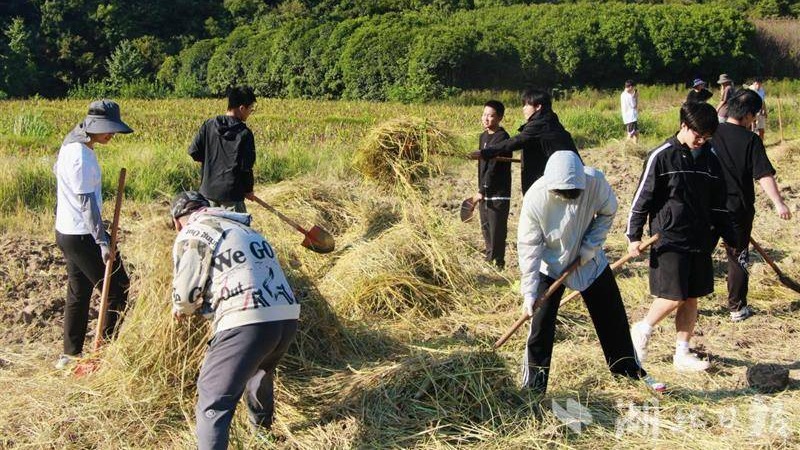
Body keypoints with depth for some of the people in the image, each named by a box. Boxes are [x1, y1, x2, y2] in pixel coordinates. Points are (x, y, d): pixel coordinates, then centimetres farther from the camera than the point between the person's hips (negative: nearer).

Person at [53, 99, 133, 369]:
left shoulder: (72, 146, 11)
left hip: (67, 233, 10)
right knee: (118, 289, -2)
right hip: (82, 236, -10)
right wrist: (102, 241, -24)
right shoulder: (81, 155, -20)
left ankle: (71, 354, 23)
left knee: (79, 293, 16)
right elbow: (86, 202, -23)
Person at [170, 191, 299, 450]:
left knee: (213, 401, -3)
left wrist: (182, 310, 23)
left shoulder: (192, 234, 4)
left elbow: (185, 291, 1)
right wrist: (205, 306, 36)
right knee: (259, 370, 36)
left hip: (246, 323, -8)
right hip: (287, 316, 8)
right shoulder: (243, 228, 29)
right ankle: (261, 423, 59)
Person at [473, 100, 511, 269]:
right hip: (485, 192, 9)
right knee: (486, 227, 19)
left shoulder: (501, 138, -17)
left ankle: (497, 262, 6)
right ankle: (489, 257, 33)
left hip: (498, 193, -9)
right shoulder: (483, 136, 11)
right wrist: (481, 189, 13)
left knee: (497, 230, -3)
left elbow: (493, 168, -20)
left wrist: (482, 191, -18)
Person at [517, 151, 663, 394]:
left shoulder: (595, 181, -26)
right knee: (541, 324, -8)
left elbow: (607, 212, -5)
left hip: (590, 261, 3)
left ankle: (628, 369, 32)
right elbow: (528, 246, -21)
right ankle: (533, 388, 4)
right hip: (550, 266, -2)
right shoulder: (535, 198, -29)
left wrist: (590, 246, -16)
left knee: (613, 317, 12)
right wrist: (529, 293, -25)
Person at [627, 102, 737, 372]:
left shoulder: (709, 158, 8)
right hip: (668, 239, -6)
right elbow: (643, 197, -6)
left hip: (700, 240, 6)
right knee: (674, 296, -10)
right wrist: (634, 235, -8)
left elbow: (718, 204, 15)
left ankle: (682, 353, 20)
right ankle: (642, 331, 15)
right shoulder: (662, 156, -8)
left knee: (692, 299, 9)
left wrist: (731, 238, 15)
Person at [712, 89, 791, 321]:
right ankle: (737, 308, 17)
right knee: (738, 258, 11)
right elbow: (764, 174, -20)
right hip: (738, 208, -3)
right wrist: (778, 202, -24)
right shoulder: (751, 140, -11)